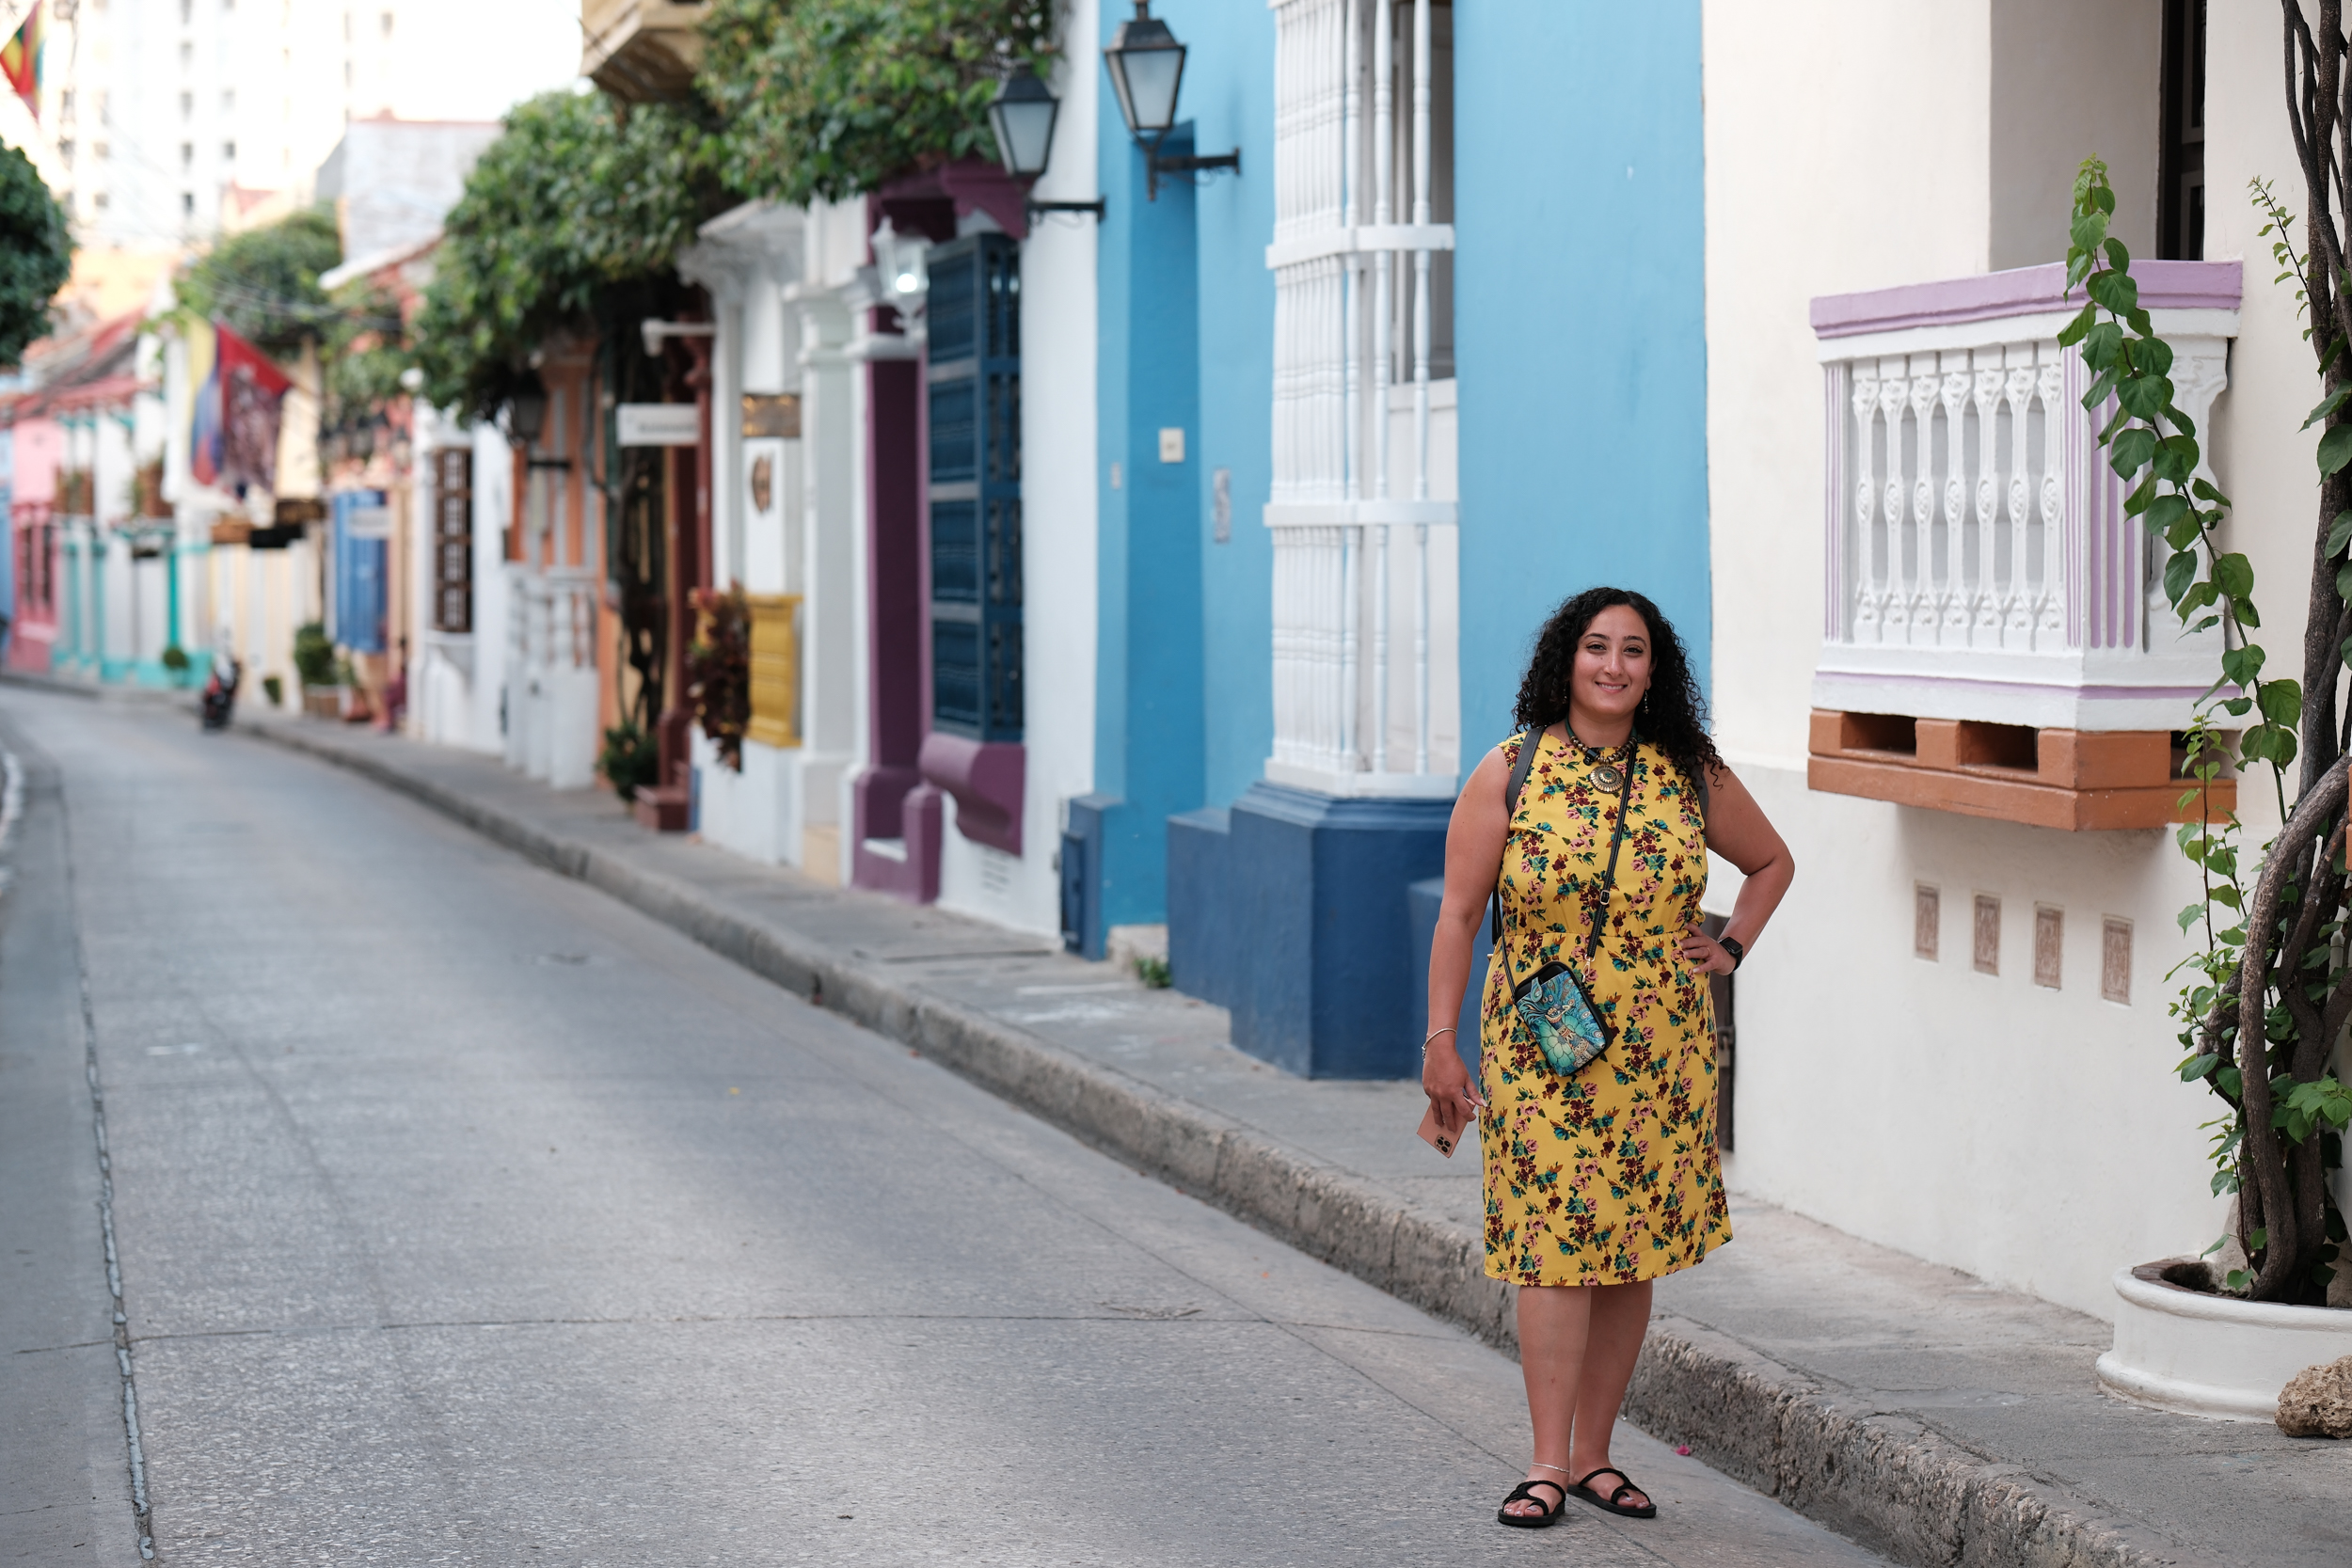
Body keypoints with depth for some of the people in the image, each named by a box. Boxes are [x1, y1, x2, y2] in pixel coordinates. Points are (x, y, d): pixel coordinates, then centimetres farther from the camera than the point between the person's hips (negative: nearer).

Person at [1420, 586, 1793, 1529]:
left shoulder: (1692, 777, 6)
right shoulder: (1511, 773, -1)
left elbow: (1772, 862, 23)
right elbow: (1458, 914, -1)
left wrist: (1730, 949, 9)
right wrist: (1440, 1043, -5)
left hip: (1661, 1054, 3)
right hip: (1540, 1050, -3)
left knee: (1633, 1248, 6)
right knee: (1553, 1242, -8)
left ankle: (1595, 1454, 16)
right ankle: (1549, 1465, -5)